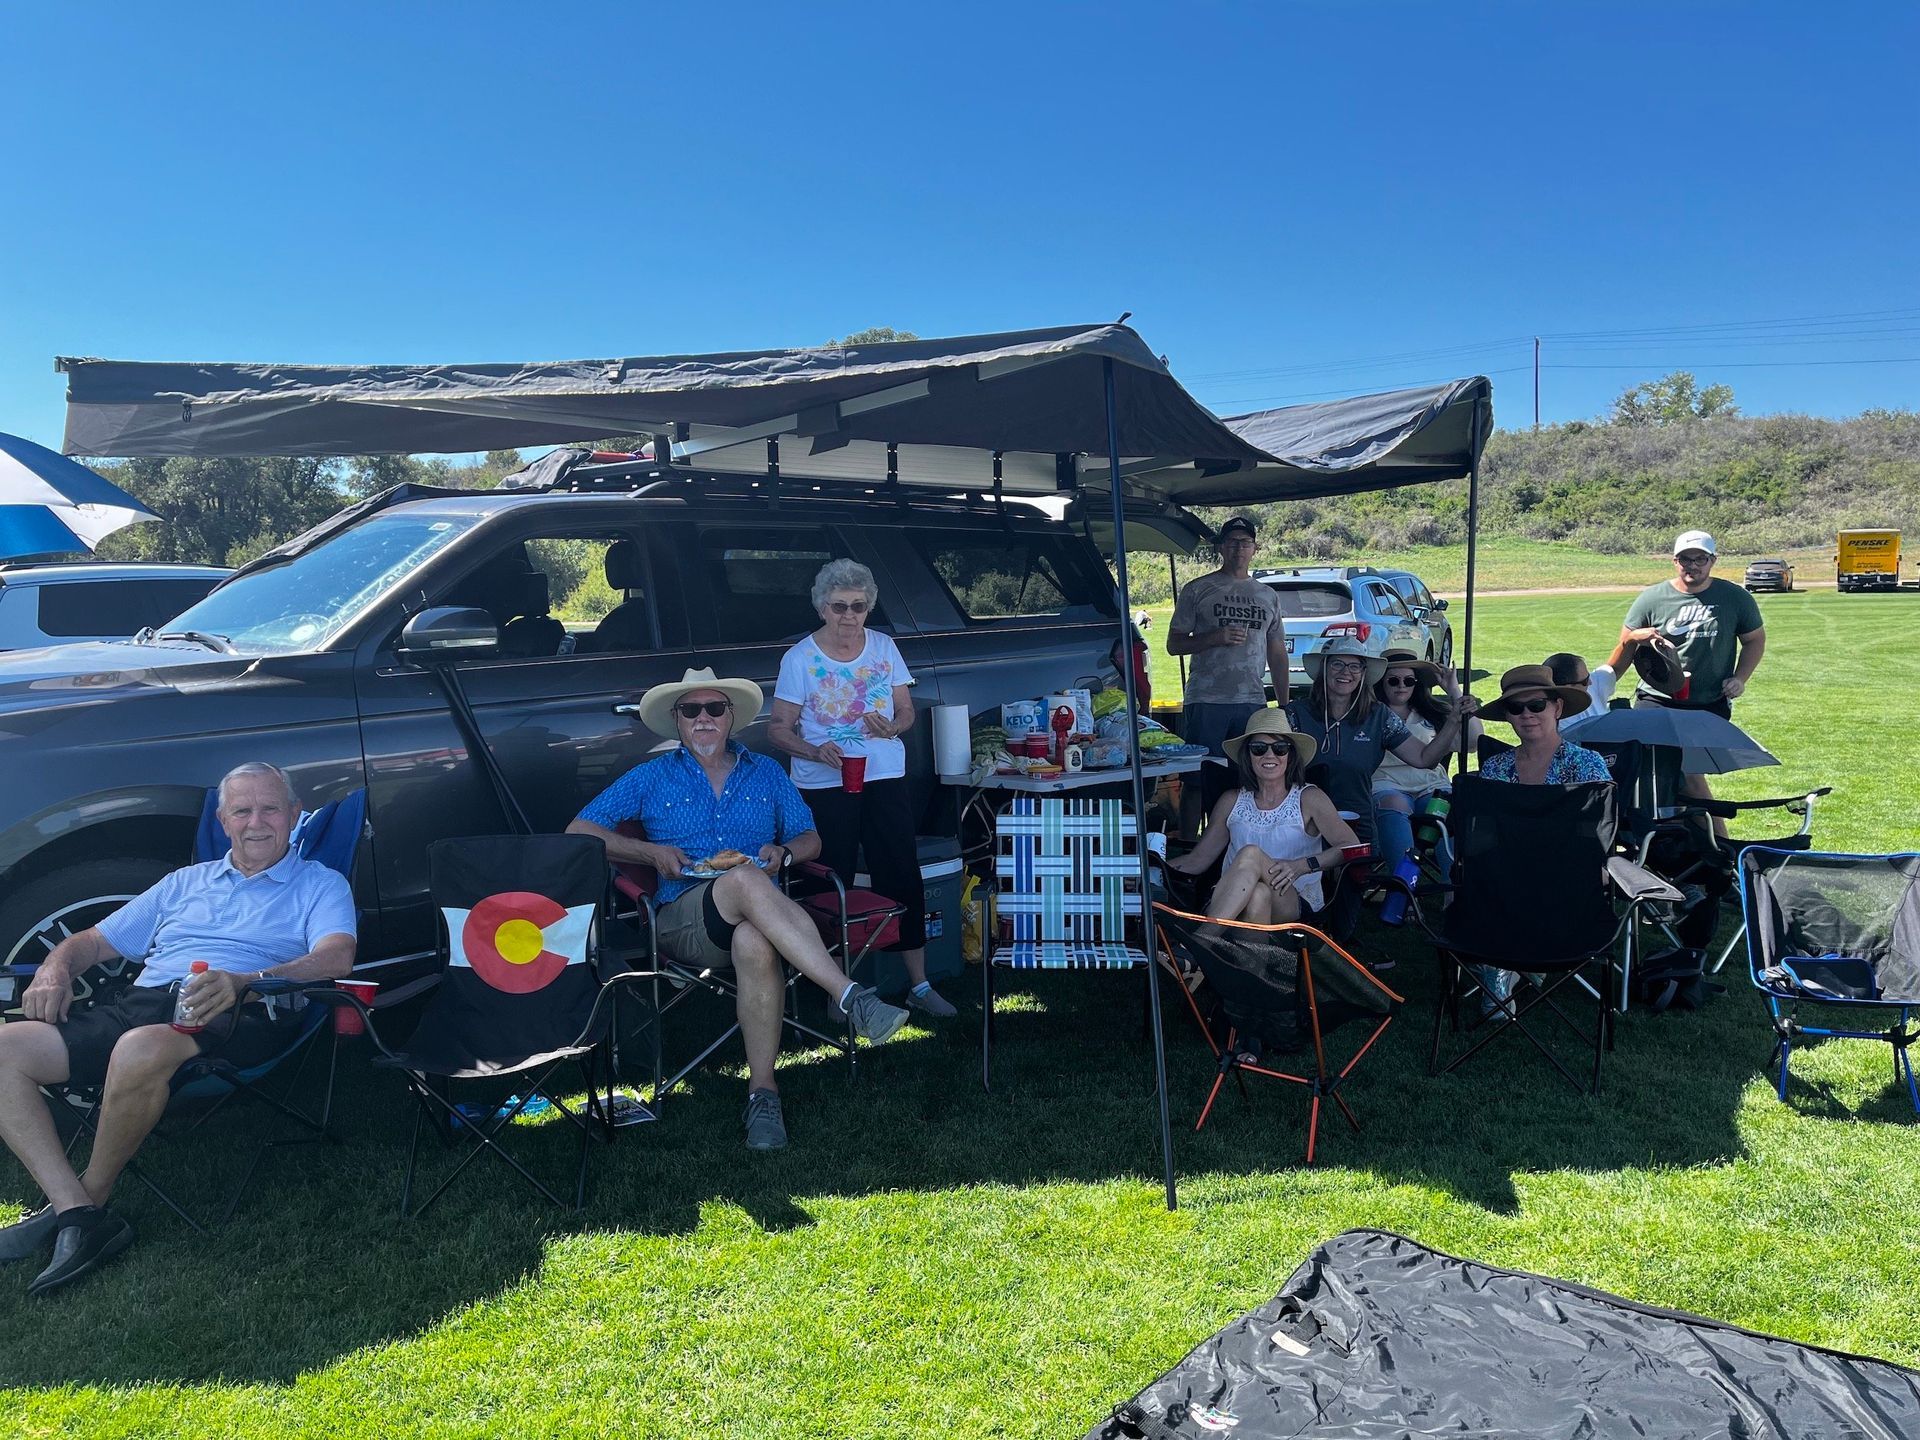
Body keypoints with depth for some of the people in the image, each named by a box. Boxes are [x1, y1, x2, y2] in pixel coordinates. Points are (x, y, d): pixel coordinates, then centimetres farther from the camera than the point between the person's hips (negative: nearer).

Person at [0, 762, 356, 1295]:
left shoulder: (320, 885, 12)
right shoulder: (186, 882, 30)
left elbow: (336, 956, -8)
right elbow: (94, 941, 30)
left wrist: (245, 981, -26)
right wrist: (54, 970, 5)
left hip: (239, 1015, -6)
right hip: (138, 1003, 6)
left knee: (140, 1051, -37)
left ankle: (90, 1196, -11)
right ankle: (80, 1215, -19)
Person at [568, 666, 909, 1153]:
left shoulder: (767, 773, 21)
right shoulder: (652, 778, 16)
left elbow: (810, 839, 20)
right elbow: (578, 832, 11)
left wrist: (782, 852, -3)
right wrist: (651, 852, -2)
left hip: (756, 915, 2)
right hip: (685, 922, -1)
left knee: (754, 942, -39)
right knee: (745, 880, -37)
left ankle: (763, 1091, -31)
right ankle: (851, 997, -45)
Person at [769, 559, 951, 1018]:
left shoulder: (884, 648, 6)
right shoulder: (800, 658, -4)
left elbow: (907, 712, 11)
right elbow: (778, 729, -3)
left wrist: (892, 727, -12)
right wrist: (816, 752, -21)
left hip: (884, 779, 3)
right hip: (823, 787, -3)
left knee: (903, 878, 3)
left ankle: (919, 985, 15)